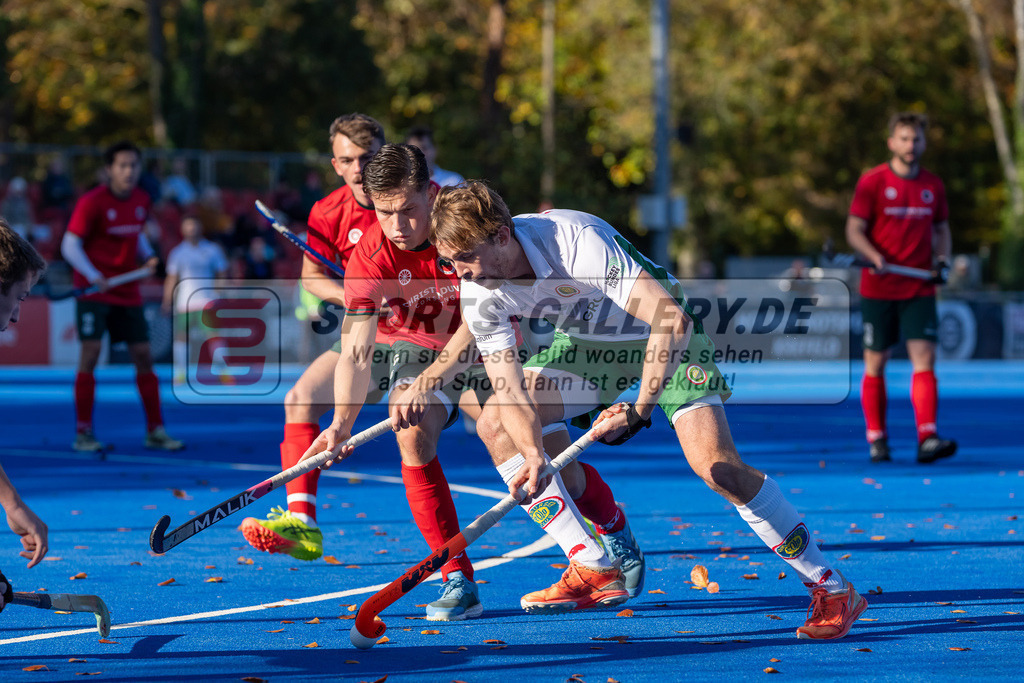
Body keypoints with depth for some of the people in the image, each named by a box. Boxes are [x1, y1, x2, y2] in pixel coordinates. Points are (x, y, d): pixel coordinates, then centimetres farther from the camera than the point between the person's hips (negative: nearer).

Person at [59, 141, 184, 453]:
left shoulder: (141, 201, 5)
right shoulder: (92, 202, -13)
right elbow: (70, 245, -13)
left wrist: (148, 256, -1)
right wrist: (93, 275, -28)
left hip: (127, 292, 6)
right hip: (94, 289, -6)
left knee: (143, 355, 5)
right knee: (91, 352, -13)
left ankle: (156, 431, 13)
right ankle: (83, 433, -6)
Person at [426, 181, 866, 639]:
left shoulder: (581, 241, -37)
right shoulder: (478, 292, -19)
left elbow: (673, 321, -37)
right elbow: (507, 386, -22)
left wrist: (640, 409, -38)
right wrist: (531, 452, -41)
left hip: (666, 335, -6)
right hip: (587, 341, 6)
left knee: (717, 467, -22)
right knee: (494, 426, -7)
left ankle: (832, 590, -10)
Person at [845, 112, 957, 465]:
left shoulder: (933, 185, 8)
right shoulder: (872, 181, -3)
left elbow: (941, 228, 19)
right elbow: (854, 230, -5)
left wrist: (943, 256, -1)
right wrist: (875, 257, -23)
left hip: (920, 289, 2)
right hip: (879, 289, -2)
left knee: (924, 359, -11)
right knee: (875, 364, 4)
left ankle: (927, 439, -18)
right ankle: (876, 439, 14)